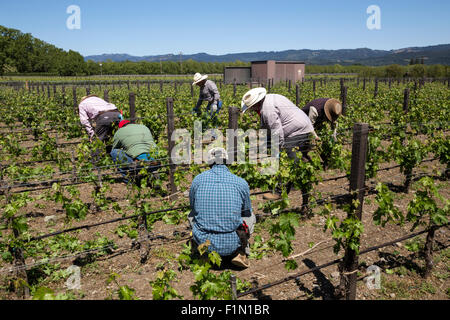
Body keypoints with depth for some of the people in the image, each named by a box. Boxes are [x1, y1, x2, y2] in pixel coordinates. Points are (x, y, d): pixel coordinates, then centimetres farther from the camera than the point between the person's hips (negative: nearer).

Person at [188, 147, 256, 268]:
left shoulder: (198, 180, -1)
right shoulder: (242, 183, -3)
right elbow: (247, 211, 15)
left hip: (203, 242, 1)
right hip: (231, 244, -1)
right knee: (251, 217, 27)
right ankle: (240, 253, 7)